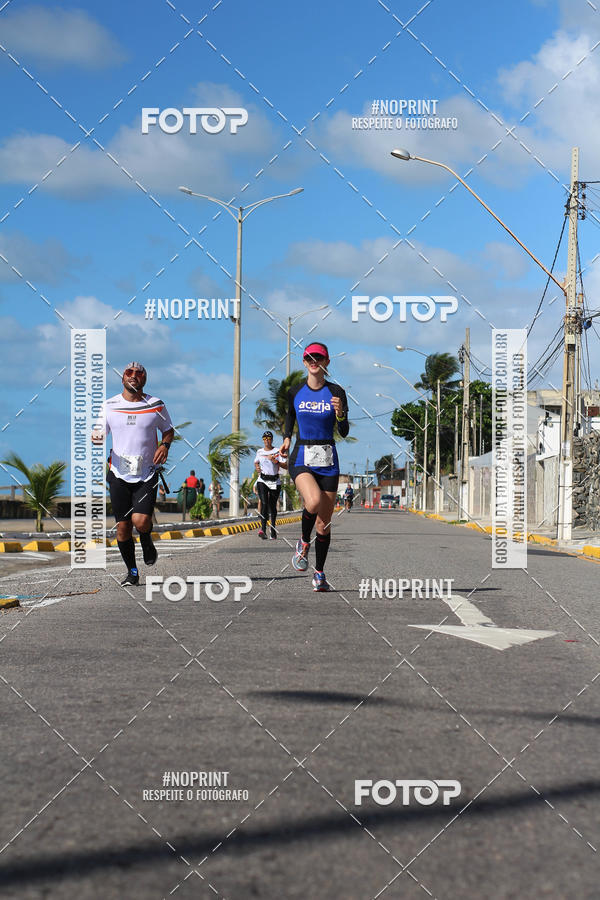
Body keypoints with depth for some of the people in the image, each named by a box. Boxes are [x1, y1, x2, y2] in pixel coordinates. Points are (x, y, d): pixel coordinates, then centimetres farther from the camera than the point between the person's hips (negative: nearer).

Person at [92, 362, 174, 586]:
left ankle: (147, 542, 18)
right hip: (119, 475, 1)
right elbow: (100, 432, 11)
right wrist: (96, 436, -13)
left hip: (147, 475, -1)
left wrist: (165, 445, -7)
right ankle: (132, 572, 18)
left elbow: (168, 430, 15)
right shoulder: (109, 406, 3)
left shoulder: (155, 405, 1)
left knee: (141, 521, -17)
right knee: (123, 526, 1)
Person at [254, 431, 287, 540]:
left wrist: (276, 462, -22)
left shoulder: (277, 452, 0)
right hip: (262, 481, 0)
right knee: (264, 503, -18)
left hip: (275, 482, 0)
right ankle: (263, 529, -31)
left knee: (272, 506, 6)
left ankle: (273, 529, 24)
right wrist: (257, 467, 6)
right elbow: (256, 462, 28)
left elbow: (286, 466, -7)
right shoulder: (259, 452, 10)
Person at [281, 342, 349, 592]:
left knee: (324, 523, 3)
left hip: (327, 460, 1)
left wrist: (339, 413, -23)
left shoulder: (336, 392, -2)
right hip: (302, 458, -1)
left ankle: (319, 573, 19)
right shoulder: (295, 392, 3)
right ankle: (304, 542, -1)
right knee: (313, 502, -30)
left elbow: (344, 432, -4)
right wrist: (287, 438, 10)